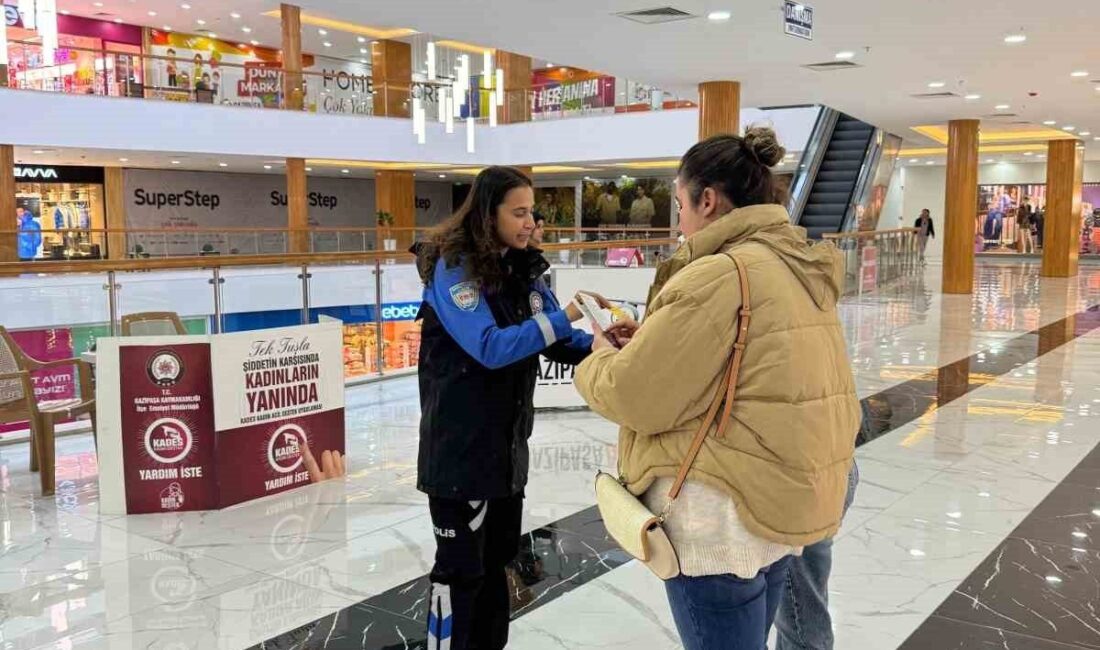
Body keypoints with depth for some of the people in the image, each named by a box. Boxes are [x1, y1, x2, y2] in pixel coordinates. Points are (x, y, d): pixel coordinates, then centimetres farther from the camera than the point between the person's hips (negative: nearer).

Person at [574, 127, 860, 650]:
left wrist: (600, 360, 4)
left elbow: (635, 396, -17)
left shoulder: (720, 276, -20)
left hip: (723, 517, -9)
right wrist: (648, 339, 9)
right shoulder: (800, 268, 7)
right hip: (780, 499, 9)